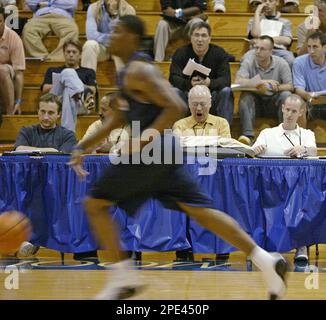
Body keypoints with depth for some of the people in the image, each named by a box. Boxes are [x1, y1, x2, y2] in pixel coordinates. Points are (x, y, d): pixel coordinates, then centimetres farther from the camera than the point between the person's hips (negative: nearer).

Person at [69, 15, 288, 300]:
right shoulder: (127, 73, 18)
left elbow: (176, 107, -22)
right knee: (199, 210, 5)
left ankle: (124, 278, -1)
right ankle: (266, 260, -2)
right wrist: (83, 147, 23)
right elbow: (117, 120, 27)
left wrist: (144, 140, -21)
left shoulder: (138, 72, -13)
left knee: (95, 204, -1)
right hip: (162, 152, 10)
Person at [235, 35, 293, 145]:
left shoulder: (281, 63, -6)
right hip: (255, 101, 0)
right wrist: (263, 82, -30)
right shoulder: (248, 62, -7)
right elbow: (238, 81, -22)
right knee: (245, 96, -30)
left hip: (274, 102, 0)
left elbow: (290, 86, -12)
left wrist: (272, 87, -31)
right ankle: (248, 135, -38)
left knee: (286, 95, -28)